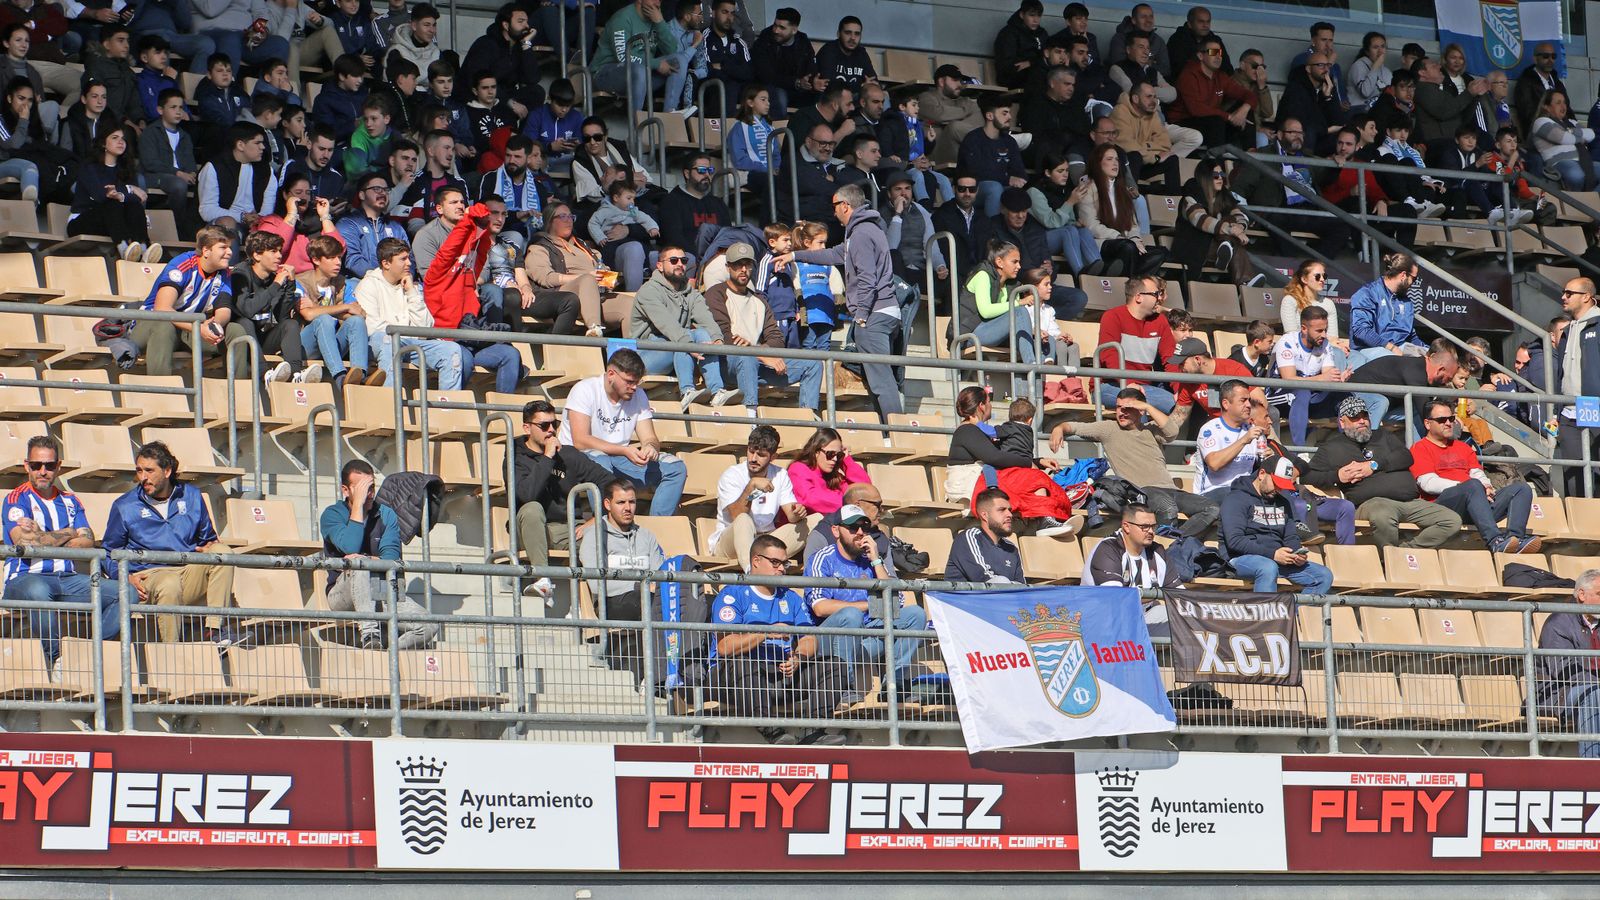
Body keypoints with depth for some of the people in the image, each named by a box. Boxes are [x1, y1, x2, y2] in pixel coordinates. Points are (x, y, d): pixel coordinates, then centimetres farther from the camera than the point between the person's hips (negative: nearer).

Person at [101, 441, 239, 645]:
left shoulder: (191, 496, 16)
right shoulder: (124, 506, 9)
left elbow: (207, 539, 27)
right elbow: (108, 554, 13)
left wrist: (208, 548, 1)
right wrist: (126, 577, -7)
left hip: (191, 573, 4)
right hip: (150, 574, -4)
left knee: (221, 552, -24)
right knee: (170, 586, -40)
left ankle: (216, 628, -29)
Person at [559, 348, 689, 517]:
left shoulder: (638, 396, 7)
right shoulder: (585, 390, -12)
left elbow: (650, 438, 3)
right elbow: (580, 441, -22)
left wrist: (650, 447, -24)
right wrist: (625, 451, -30)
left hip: (620, 459, 6)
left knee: (676, 468, -9)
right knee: (601, 463, -41)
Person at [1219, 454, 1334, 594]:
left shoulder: (1282, 503, 22)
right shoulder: (1237, 499, -2)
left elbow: (1292, 537, 21)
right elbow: (1234, 540, -14)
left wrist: (1297, 555, -4)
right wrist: (1272, 554, -22)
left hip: (1277, 560, 7)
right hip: (1243, 559, -7)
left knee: (1324, 576, -8)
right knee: (1269, 568, -40)